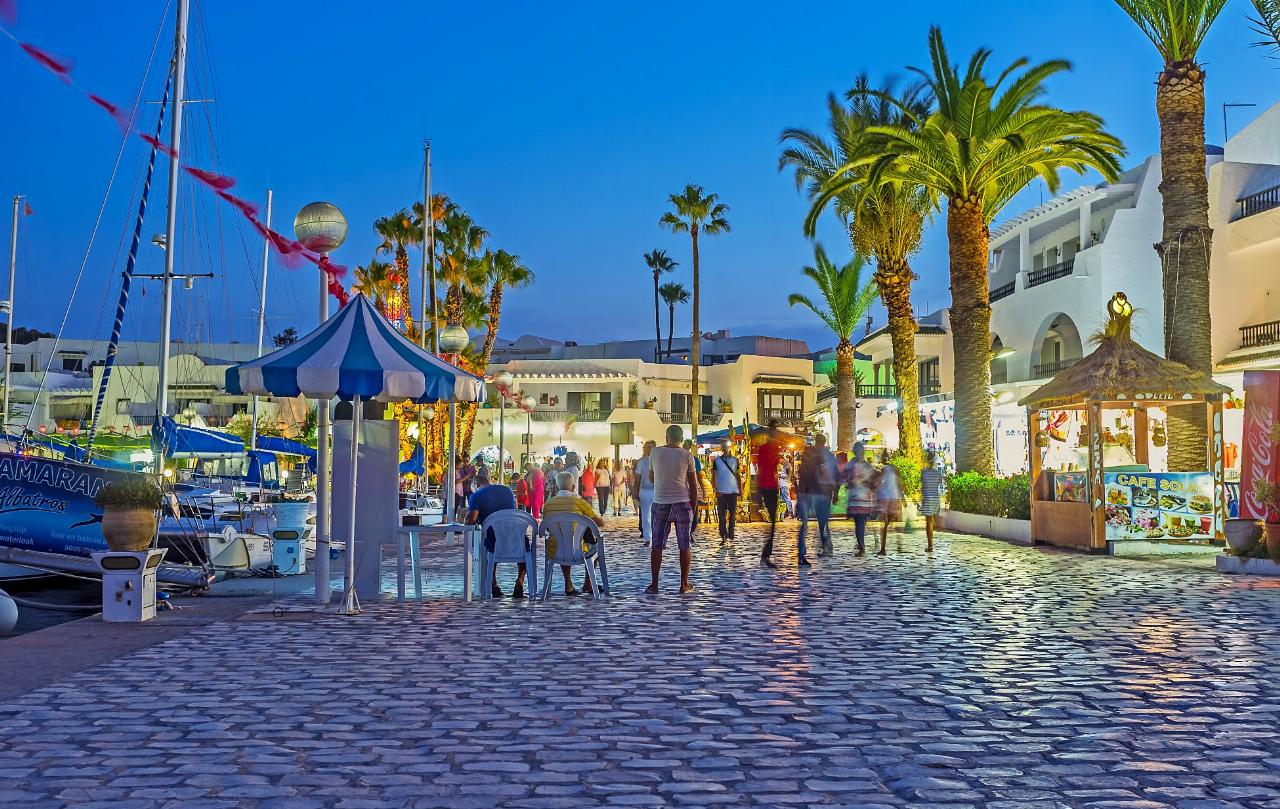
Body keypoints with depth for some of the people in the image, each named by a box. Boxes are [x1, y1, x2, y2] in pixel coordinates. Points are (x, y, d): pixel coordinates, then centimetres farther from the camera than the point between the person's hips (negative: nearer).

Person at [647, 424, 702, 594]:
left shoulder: (655, 453, 3)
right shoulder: (687, 456, -1)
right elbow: (694, 486, 0)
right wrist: (693, 508, 8)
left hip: (660, 503, 1)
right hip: (682, 503, -1)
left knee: (657, 545, 8)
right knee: (685, 546, 7)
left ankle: (654, 584, 7)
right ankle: (684, 584, 8)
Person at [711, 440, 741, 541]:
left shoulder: (735, 460, 8)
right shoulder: (717, 460, 2)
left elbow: (738, 475, 12)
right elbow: (713, 475, 1)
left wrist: (740, 488, 5)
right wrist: (716, 489, -9)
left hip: (733, 491, 2)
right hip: (721, 491, -1)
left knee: (733, 514, 2)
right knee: (722, 514, 1)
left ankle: (731, 535, 9)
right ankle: (723, 535, 7)